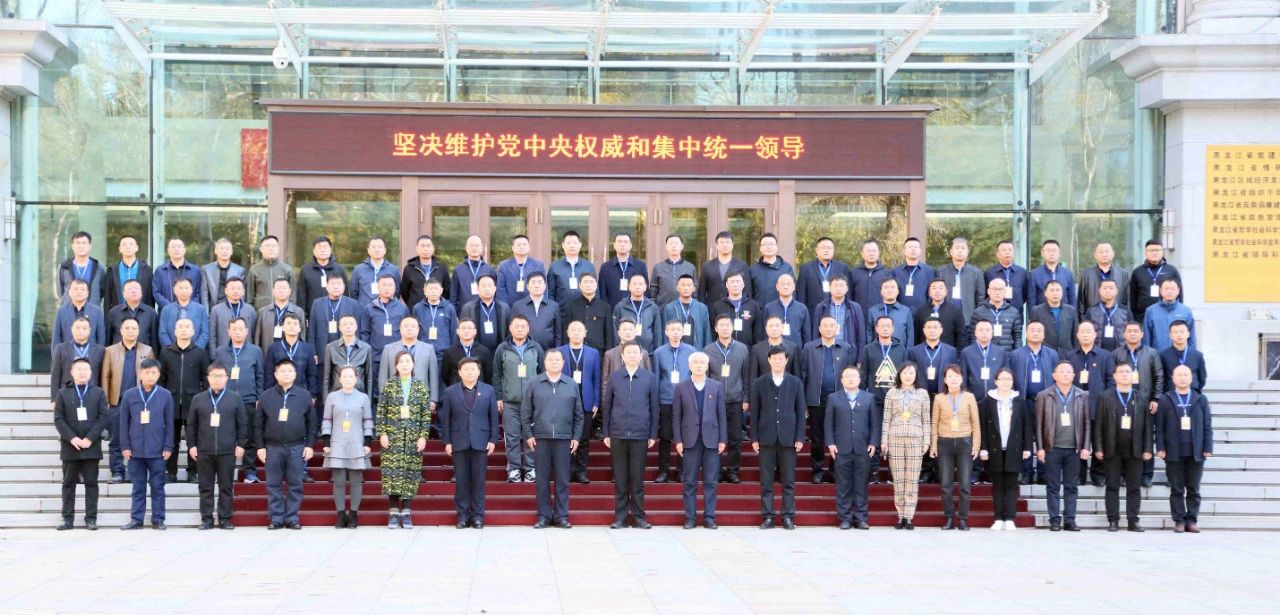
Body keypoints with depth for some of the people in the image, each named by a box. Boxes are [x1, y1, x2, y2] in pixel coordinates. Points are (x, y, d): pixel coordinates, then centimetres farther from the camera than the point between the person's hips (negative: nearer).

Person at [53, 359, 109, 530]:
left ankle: (91, 518, 3)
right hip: (69, 445, 1)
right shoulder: (63, 393, 8)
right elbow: (58, 419, 1)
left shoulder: (98, 393, 7)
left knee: (91, 483, 1)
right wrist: (72, 438, -12)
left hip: (91, 446, -1)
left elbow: (103, 417, -1)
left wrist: (90, 438, -12)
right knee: (68, 483, 4)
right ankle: (68, 518, 8)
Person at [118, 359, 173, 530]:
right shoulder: (129, 395, 2)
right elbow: (124, 422, 5)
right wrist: (125, 446, 0)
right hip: (135, 450, 1)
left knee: (157, 487, 4)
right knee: (138, 487, 8)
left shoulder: (165, 396, 1)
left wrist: (168, 447, -2)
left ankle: (158, 519, 10)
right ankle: (136, 519, 13)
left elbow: (169, 424, 2)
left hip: (157, 451, -1)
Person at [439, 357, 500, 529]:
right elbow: (445, 418, 4)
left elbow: (494, 417, 6)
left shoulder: (488, 391, 7)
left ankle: (478, 515, 7)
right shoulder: (450, 392, 6)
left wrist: (493, 440, 0)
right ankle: (462, 514, 7)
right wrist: (447, 442, -2)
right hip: (459, 443, 0)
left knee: (478, 479, 1)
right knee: (461, 480, 2)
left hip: (481, 442, 0)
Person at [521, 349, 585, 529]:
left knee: (562, 479, 3)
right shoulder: (534, 384, 4)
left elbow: (578, 414, 9)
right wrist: (528, 435, -2)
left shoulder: (571, 385, 7)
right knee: (542, 479, 3)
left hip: (564, 439, 0)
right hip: (540, 438, 0)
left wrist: (576, 437, 3)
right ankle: (543, 516, 9)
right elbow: (525, 413, 5)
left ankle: (561, 516, 9)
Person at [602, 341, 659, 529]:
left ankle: (638, 516, 11)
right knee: (620, 478, 4)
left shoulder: (650, 378, 3)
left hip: (640, 435, -1)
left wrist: (653, 435, 2)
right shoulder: (614, 377, 5)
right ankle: (620, 517, 9)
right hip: (618, 435, 1)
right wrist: (606, 434, 4)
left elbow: (654, 407, 5)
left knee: (637, 478, 3)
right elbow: (607, 406, 7)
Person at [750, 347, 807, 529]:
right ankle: (768, 517, 5)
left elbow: (800, 412, 5)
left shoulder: (796, 383, 6)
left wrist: (800, 438, -2)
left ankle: (788, 517, 6)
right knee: (766, 480, 1)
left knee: (788, 480, 2)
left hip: (788, 438, 0)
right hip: (766, 438, 0)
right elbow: (754, 412, 5)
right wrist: (754, 438, -1)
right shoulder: (759, 383, 6)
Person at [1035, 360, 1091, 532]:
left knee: (1071, 487, 4)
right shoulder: (1044, 396, 3)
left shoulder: (1081, 396, 8)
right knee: (1053, 487, 2)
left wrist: (1086, 447, 0)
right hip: (1052, 448, -2)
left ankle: (1070, 520, 9)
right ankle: (1054, 520, 6)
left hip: (1074, 449, 2)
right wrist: (1040, 448, -5)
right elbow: (1039, 425, 1)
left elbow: (1087, 424, 7)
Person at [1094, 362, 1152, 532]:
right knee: (1112, 487, 2)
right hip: (1112, 450, -1)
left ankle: (1133, 521, 8)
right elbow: (1098, 425, 0)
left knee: (1134, 487, 3)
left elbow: (1147, 425, 4)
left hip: (1135, 450, 1)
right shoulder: (1106, 397, 4)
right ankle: (1113, 521, 6)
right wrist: (1098, 448, -6)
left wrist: (1147, 449, -2)